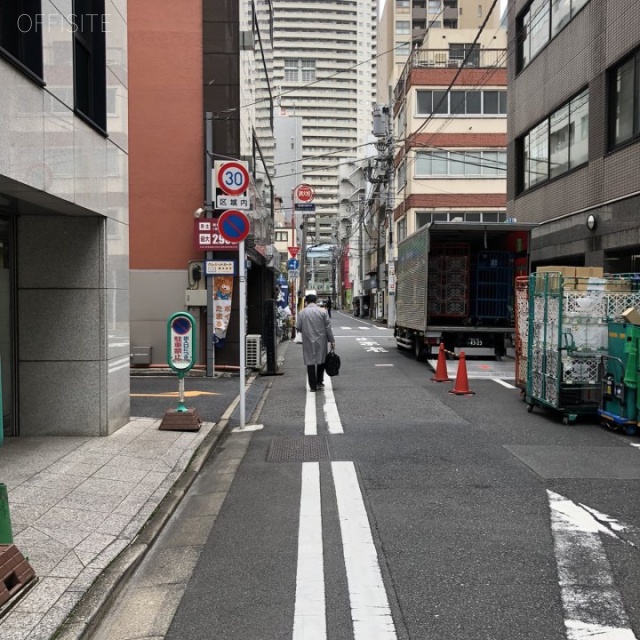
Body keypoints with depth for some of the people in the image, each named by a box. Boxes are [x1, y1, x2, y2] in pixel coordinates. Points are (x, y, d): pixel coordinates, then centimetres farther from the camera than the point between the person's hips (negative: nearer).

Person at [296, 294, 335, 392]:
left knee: (310, 363, 6)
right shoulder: (322, 312, -3)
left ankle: (313, 386, 6)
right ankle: (319, 383, 18)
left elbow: (298, 327, -2)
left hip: (308, 342, 0)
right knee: (321, 361, 16)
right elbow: (328, 327, -2)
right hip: (321, 341, 0)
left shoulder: (302, 313, -2)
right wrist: (331, 340, 5)